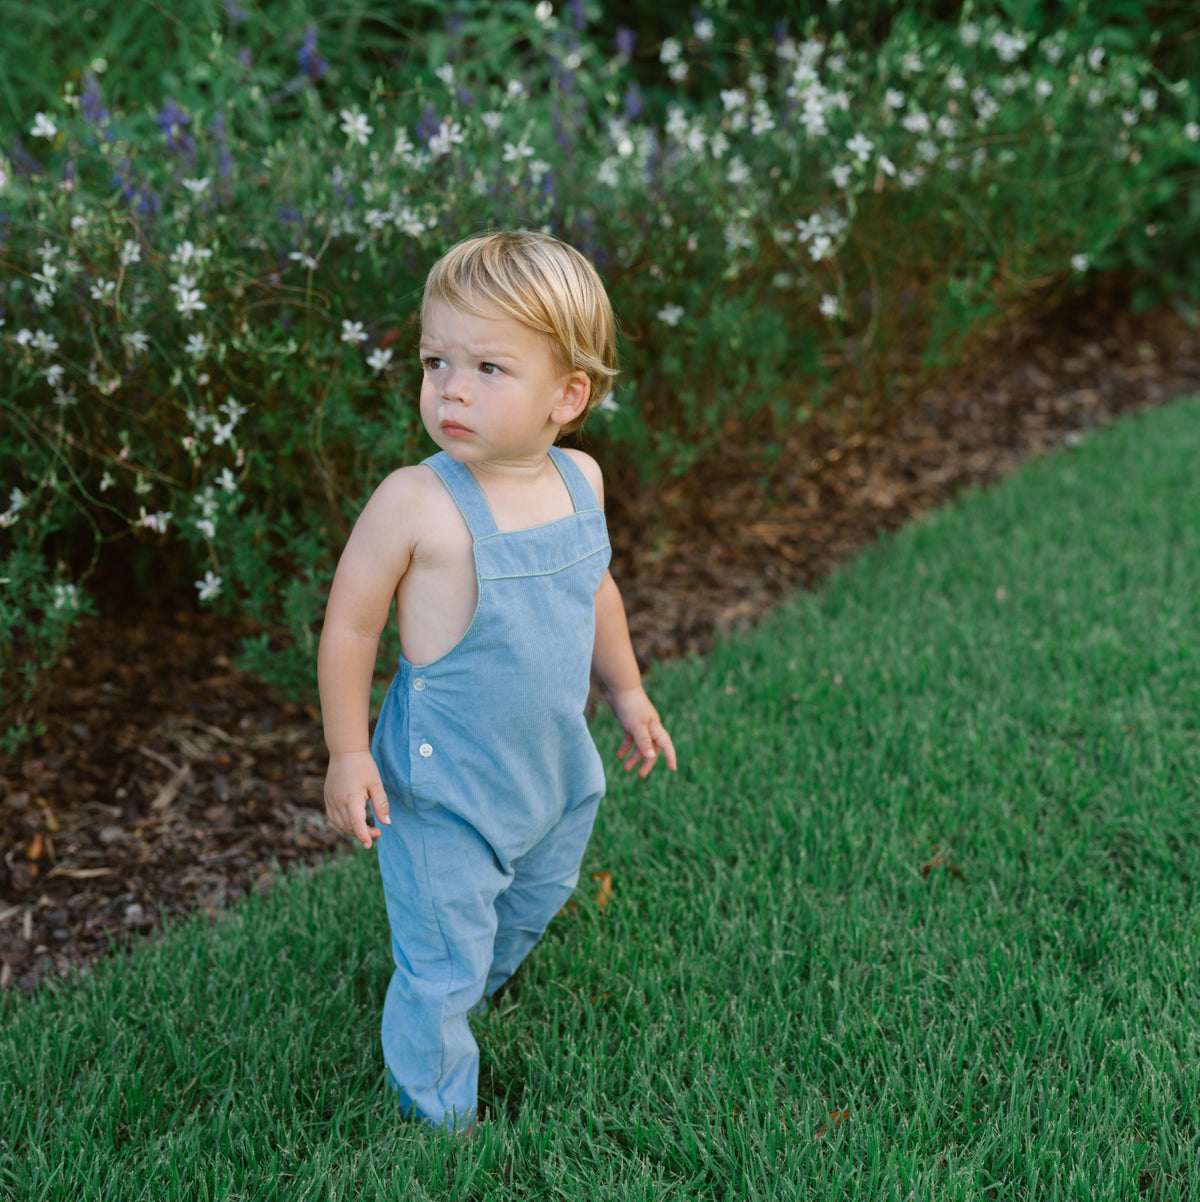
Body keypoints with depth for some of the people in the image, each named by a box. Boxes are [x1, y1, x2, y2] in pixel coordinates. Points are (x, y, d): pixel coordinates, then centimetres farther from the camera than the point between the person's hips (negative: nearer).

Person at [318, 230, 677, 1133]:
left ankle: (476, 984, 60)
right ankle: (440, 1115, 33)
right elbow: (350, 625, -15)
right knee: (441, 967, 7)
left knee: (536, 902, 29)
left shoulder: (579, 480, -6)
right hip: (442, 792, -6)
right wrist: (347, 754, -14)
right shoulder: (416, 502, -25)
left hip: (557, 770, 6)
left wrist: (628, 693, 19)